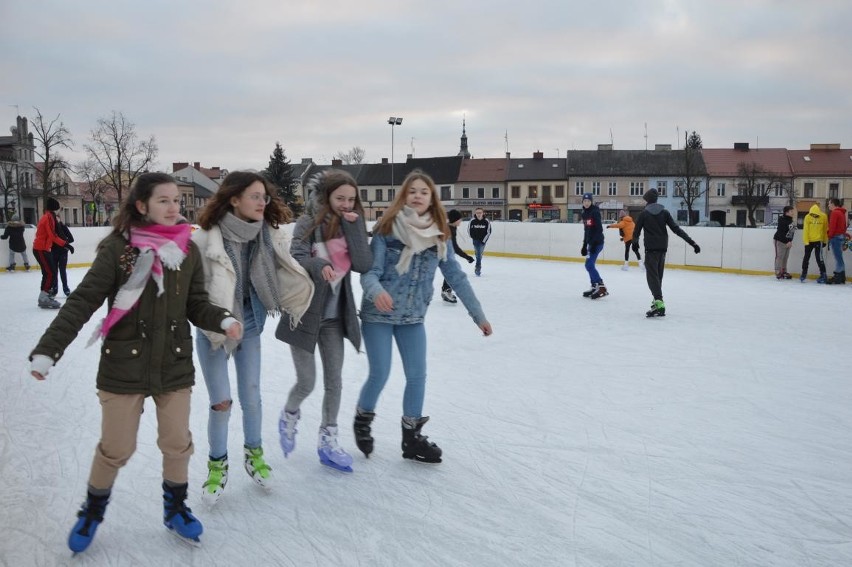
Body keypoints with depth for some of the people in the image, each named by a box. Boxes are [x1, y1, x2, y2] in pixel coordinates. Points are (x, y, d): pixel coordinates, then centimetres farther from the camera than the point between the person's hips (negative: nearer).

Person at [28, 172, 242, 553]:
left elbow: (196, 306, 4)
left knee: (177, 443, 11)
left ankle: (175, 508, 36)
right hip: (124, 367, -3)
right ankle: (93, 510, 37)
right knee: (116, 449, 9)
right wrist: (47, 350, -21)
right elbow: (82, 302, -13)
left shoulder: (188, 250, -1)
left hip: (175, 366, 3)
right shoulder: (118, 247, -12)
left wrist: (223, 321, -15)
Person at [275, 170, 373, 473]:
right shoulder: (309, 223, -10)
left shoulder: (352, 225, 1)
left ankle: (328, 441, 24)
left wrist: (353, 226, -16)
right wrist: (318, 265, -39)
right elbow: (296, 258, -20)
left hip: (334, 315, 4)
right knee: (307, 382, 1)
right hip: (304, 313, -4)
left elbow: (364, 264, -10)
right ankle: (289, 415, 34)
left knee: (334, 381, 9)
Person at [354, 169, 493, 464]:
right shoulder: (387, 229, -13)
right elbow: (369, 272, -17)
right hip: (378, 315, -4)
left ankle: (412, 437, 24)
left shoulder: (437, 236, -2)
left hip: (413, 318, 4)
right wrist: (376, 291, -40)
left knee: (417, 376, 6)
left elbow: (456, 277, 2)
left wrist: (478, 314, 2)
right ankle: (362, 420, 29)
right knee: (379, 375, 0)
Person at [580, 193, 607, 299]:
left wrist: (594, 244, -23)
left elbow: (599, 229, -19)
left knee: (589, 264, -14)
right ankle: (595, 288, 20)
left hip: (597, 242, -9)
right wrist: (585, 245, 19)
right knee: (589, 265, 12)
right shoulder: (584, 213, 12)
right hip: (590, 242, 9)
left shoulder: (595, 212, -14)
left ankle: (601, 287, -14)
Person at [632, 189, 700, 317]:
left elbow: (636, 231, 0)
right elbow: (676, 229, -2)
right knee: (658, 274, 19)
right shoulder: (664, 212, 5)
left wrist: (635, 242, 21)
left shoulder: (644, 213, -3)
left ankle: (659, 303, -27)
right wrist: (692, 242, -3)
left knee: (652, 275, -10)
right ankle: (657, 299, 29)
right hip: (663, 247, 5)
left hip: (651, 248, -5)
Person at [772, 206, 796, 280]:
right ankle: (778, 273, -3)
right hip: (780, 240, -8)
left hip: (787, 241, 8)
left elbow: (792, 232, 15)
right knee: (780, 256, -7)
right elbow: (781, 233, -21)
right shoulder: (782, 220, -19)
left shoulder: (791, 220, 7)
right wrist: (787, 242, -20)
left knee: (785, 257, 10)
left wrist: (790, 241, 9)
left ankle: (783, 271, 18)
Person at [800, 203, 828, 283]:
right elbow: (805, 230, -9)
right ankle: (804, 274, 23)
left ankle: (823, 275, 0)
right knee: (806, 257, 9)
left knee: (819, 257, -9)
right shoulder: (807, 217, -10)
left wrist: (825, 241, 6)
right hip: (809, 241, 2)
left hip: (819, 240, -2)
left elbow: (825, 229, 1)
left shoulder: (824, 217, -9)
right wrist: (806, 242, -12)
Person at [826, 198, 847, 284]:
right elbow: (845, 225, 19)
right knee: (839, 257, 11)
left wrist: (830, 236, -9)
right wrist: (843, 234, 20)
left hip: (836, 237, -10)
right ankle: (842, 277, 13)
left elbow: (832, 226, -17)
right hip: (841, 236, 10)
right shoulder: (842, 212, 17)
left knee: (838, 257, -8)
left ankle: (837, 277, -7)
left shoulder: (835, 213, -13)